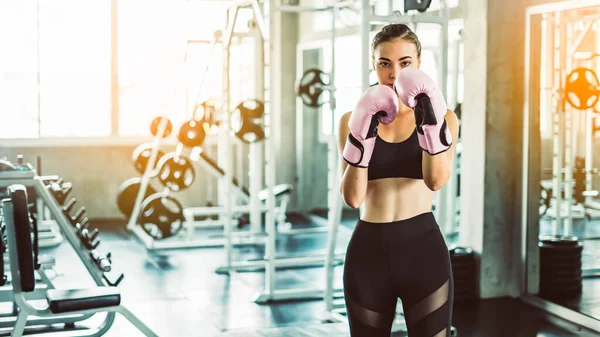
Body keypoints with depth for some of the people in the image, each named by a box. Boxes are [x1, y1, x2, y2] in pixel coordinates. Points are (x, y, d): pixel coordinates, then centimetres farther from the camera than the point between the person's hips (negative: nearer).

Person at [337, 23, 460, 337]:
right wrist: (363, 134, -18)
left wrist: (429, 116, -24)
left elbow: (437, 180, -16)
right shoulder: (353, 120, 2)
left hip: (423, 250, -1)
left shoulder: (443, 117, 2)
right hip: (368, 251, 1)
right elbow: (352, 197, -8)